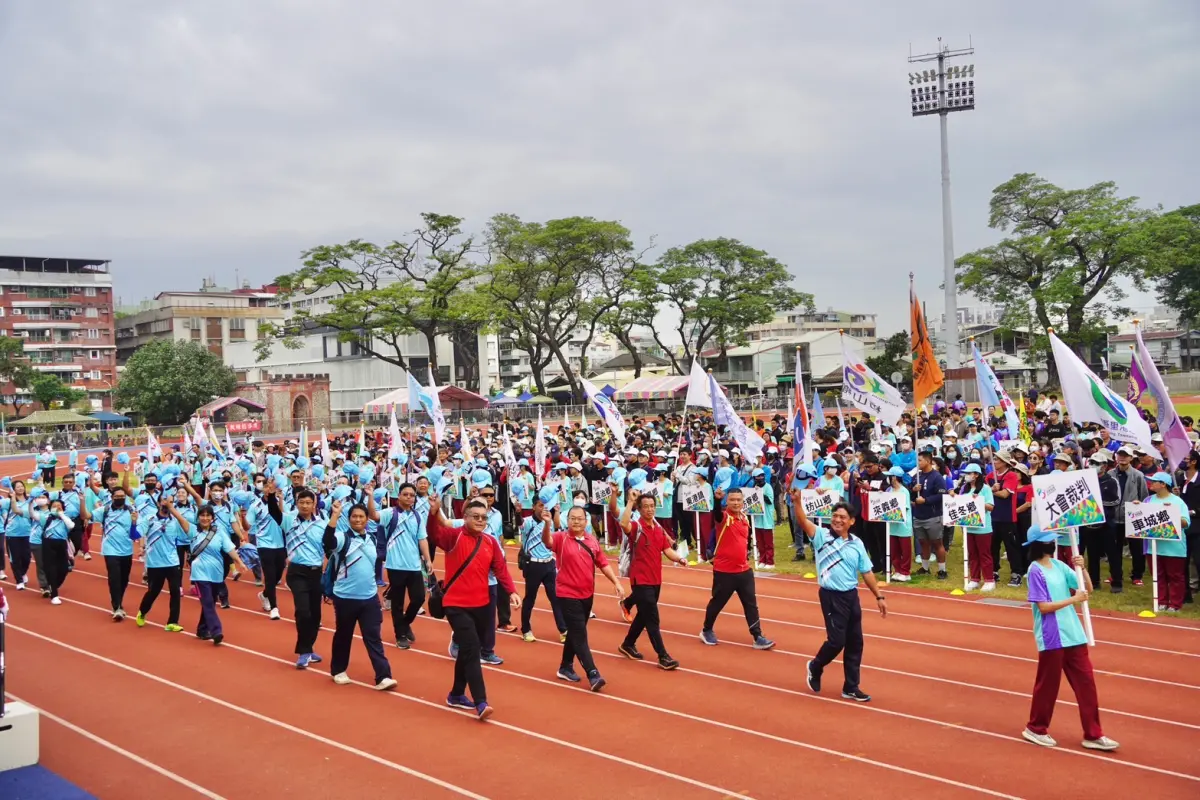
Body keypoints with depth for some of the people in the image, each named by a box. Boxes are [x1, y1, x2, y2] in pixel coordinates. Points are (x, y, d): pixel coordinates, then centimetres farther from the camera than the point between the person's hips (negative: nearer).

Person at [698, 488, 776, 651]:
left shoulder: (745, 518, 7)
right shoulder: (723, 517, -12)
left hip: (744, 570, 5)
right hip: (724, 571, -5)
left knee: (751, 604, 4)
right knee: (717, 602, 9)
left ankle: (758, 637, 9)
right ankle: (707, 631, 29)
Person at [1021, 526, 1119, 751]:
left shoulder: (1059, 566, 8)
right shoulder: (1035, 570, -12)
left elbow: (1087, 588, 10)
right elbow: (1044, 606, -16)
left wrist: (1082, 568, -6)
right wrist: (1073, 599, -18)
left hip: (1073, 634, 7)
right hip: (1051, 638, -7)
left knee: (1086, 683, 6)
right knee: (1048, 685, 5)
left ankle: (1093, 735, 14)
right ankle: (1035, 729, 22)